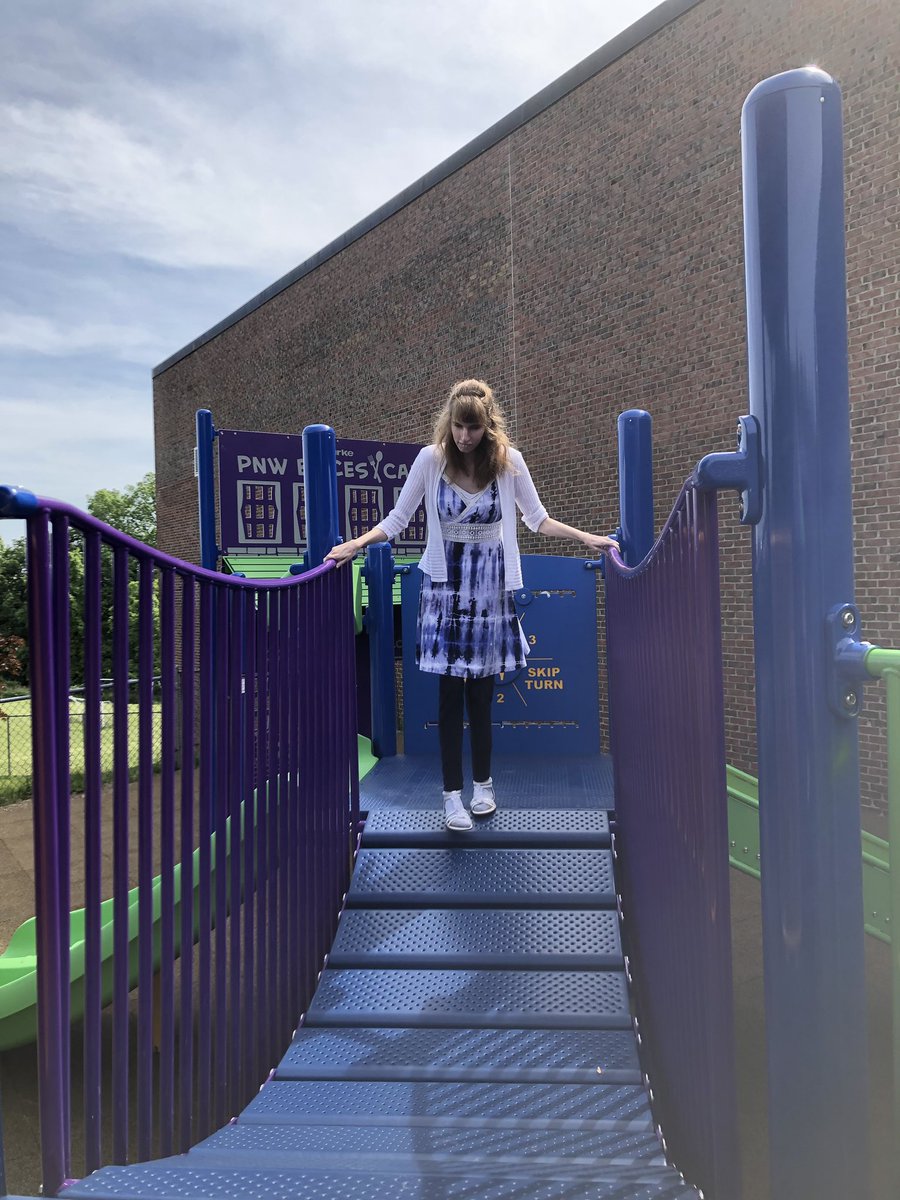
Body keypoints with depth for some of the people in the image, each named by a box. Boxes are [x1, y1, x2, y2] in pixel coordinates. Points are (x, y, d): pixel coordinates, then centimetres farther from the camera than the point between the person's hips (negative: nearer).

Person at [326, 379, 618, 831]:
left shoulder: (509, 461, -4)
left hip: (490, 585, 1)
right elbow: (398, 518, 0)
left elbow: (538, 519, 5)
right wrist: (357, 544, -12)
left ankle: (482, 782, 25)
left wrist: (585, 537, -2)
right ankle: (453, 794, 9)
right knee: (451, 688, -2)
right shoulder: (431, 459, -6)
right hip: (445, 583, -1)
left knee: (481, 688, 6)